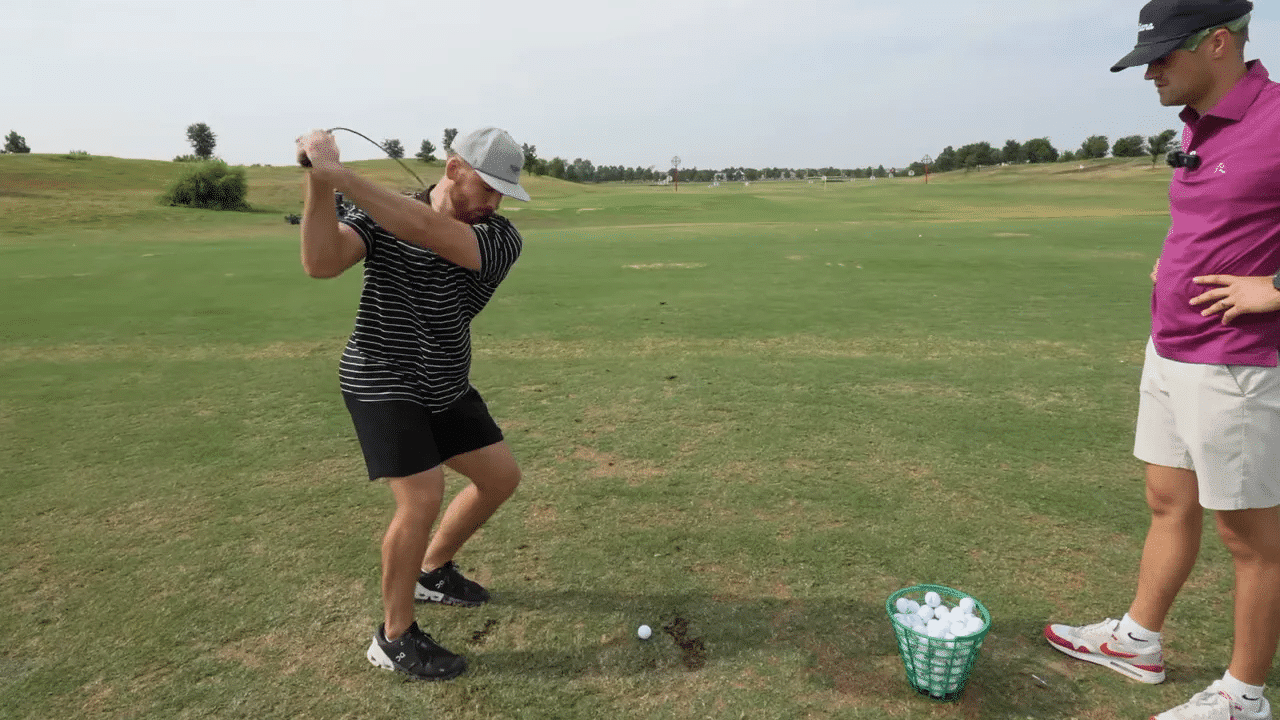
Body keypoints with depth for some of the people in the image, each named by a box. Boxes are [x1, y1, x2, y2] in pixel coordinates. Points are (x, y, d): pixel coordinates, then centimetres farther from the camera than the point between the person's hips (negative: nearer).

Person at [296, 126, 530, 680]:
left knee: (501, 476, 11)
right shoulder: (380, 214, -11)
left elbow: (430, 232, -31)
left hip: (446, 385, 5)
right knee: (423, 497, -17)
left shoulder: (501, 239, -12)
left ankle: (432, 572, 35)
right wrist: (319, 182, -35)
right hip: (381, 380, -5)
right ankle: (394, 638, 5)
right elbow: (321, 263, -26)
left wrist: (340, 174, -34)